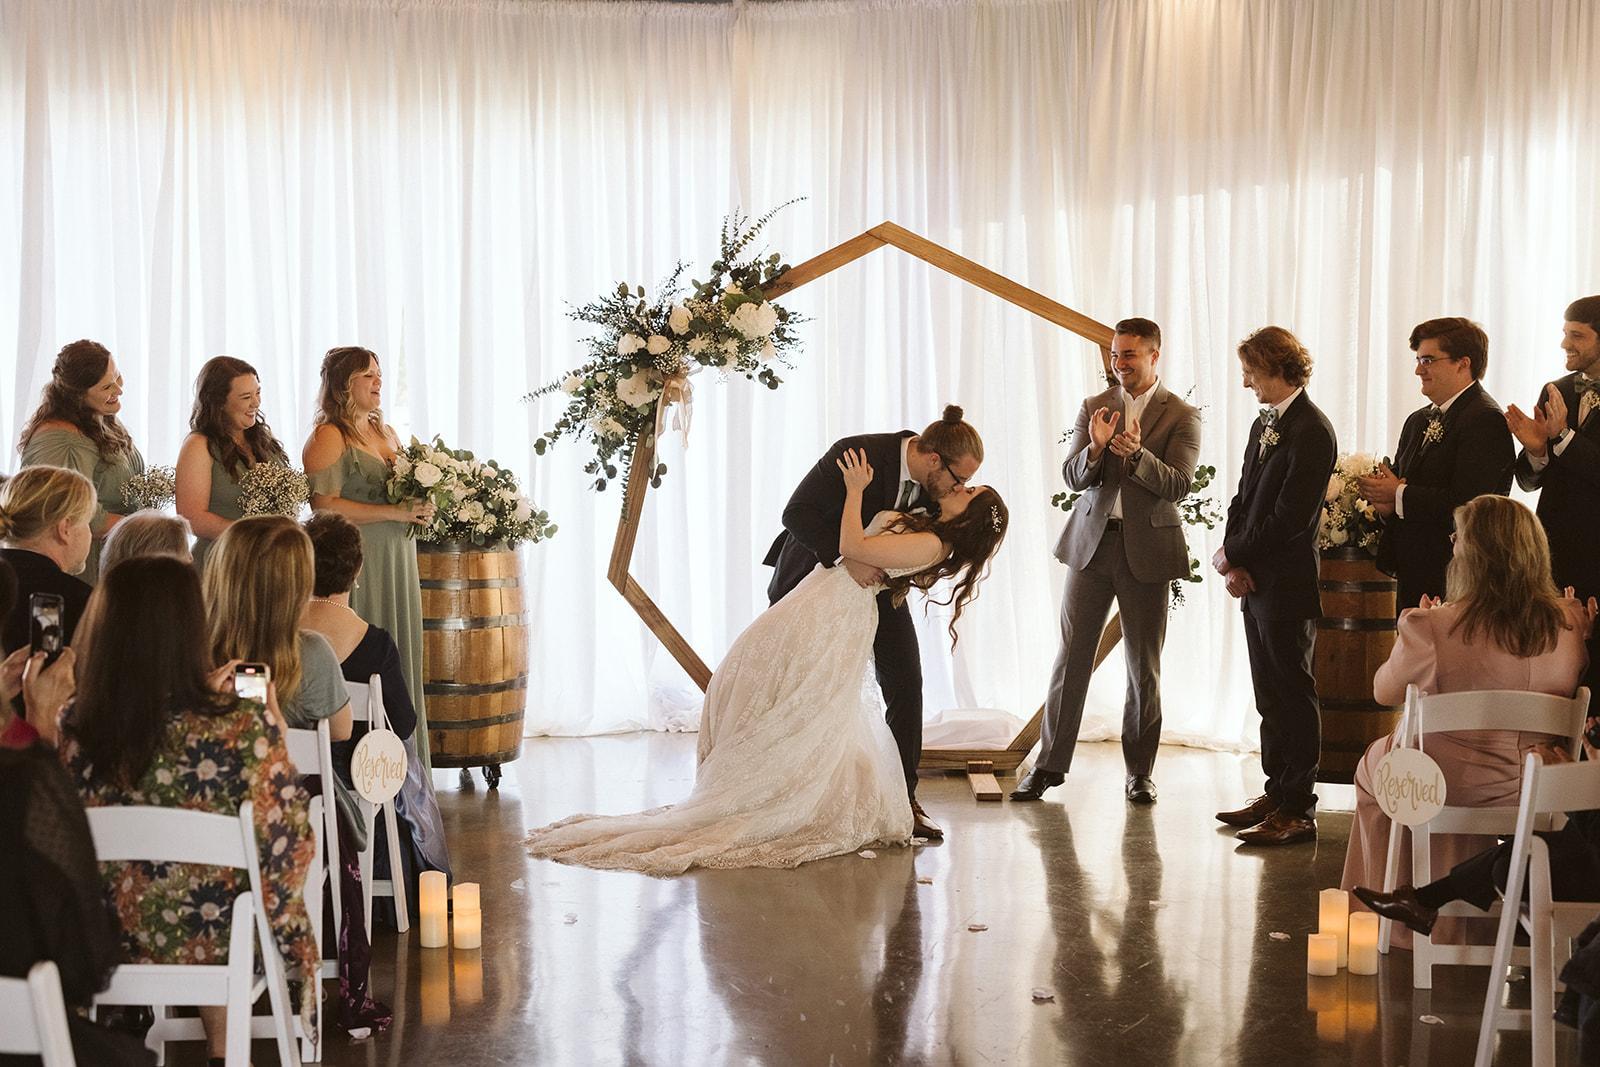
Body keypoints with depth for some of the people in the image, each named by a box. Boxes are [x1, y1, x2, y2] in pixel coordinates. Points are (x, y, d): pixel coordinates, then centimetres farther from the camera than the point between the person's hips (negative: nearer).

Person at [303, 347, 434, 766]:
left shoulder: (386, 432, 18)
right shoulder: (328, 437, -7)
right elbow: (324, 505, -16)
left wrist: (419, 509, 4)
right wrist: (395, 512, -17)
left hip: (396, 559, 8)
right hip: (355, 564, -8)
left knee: (398, 661, 7)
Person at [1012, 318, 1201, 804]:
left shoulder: (1182, 416, -1)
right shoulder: (1093, 408, 7)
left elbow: (1178, 485, -12)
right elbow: (1073, 477, 1)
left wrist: (1136, 453, -28)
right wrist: (1095, 448, -20)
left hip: (1147, 549, -2)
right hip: (1092, 543, 2)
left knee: (1144, 664, 6)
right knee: (1071, 655, 2)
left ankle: (1139, 772, 16)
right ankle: (1050, 763, 9)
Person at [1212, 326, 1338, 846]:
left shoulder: (1311, 432, -15)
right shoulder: (1264, 423, 14)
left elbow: (1290, 518, -20)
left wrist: (1234, 556, -10)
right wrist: (1233, 560, -1)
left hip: (1287, 587, -9)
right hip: (1256, 583, 9)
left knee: (1293, 696, -2)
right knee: (1269, 696, 15)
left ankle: (1297, 811, 4)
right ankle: (1277, 794, 24)